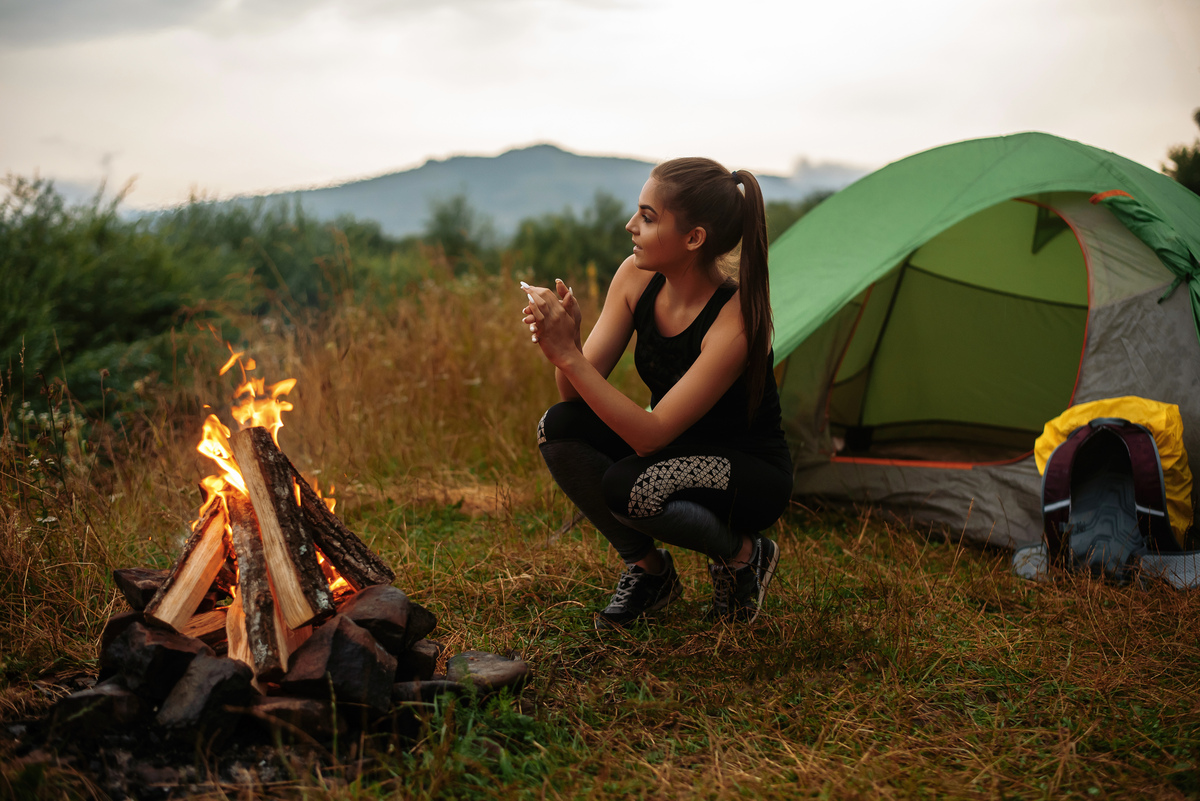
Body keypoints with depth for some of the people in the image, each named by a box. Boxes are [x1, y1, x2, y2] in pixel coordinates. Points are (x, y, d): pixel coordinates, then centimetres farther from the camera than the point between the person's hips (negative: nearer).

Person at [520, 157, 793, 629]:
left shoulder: (737, 320, -30)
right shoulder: (637, 277, -10)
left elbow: (651, 434, -33)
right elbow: (581, 393, -11)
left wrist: (568, 355, -39)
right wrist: (559, 341, -33)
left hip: (753, 476, -6)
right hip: (675, 457, 7)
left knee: (627, 485, -34)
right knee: (558, 428, -18)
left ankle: (743, 555, -2)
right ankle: (649, 571, 1)